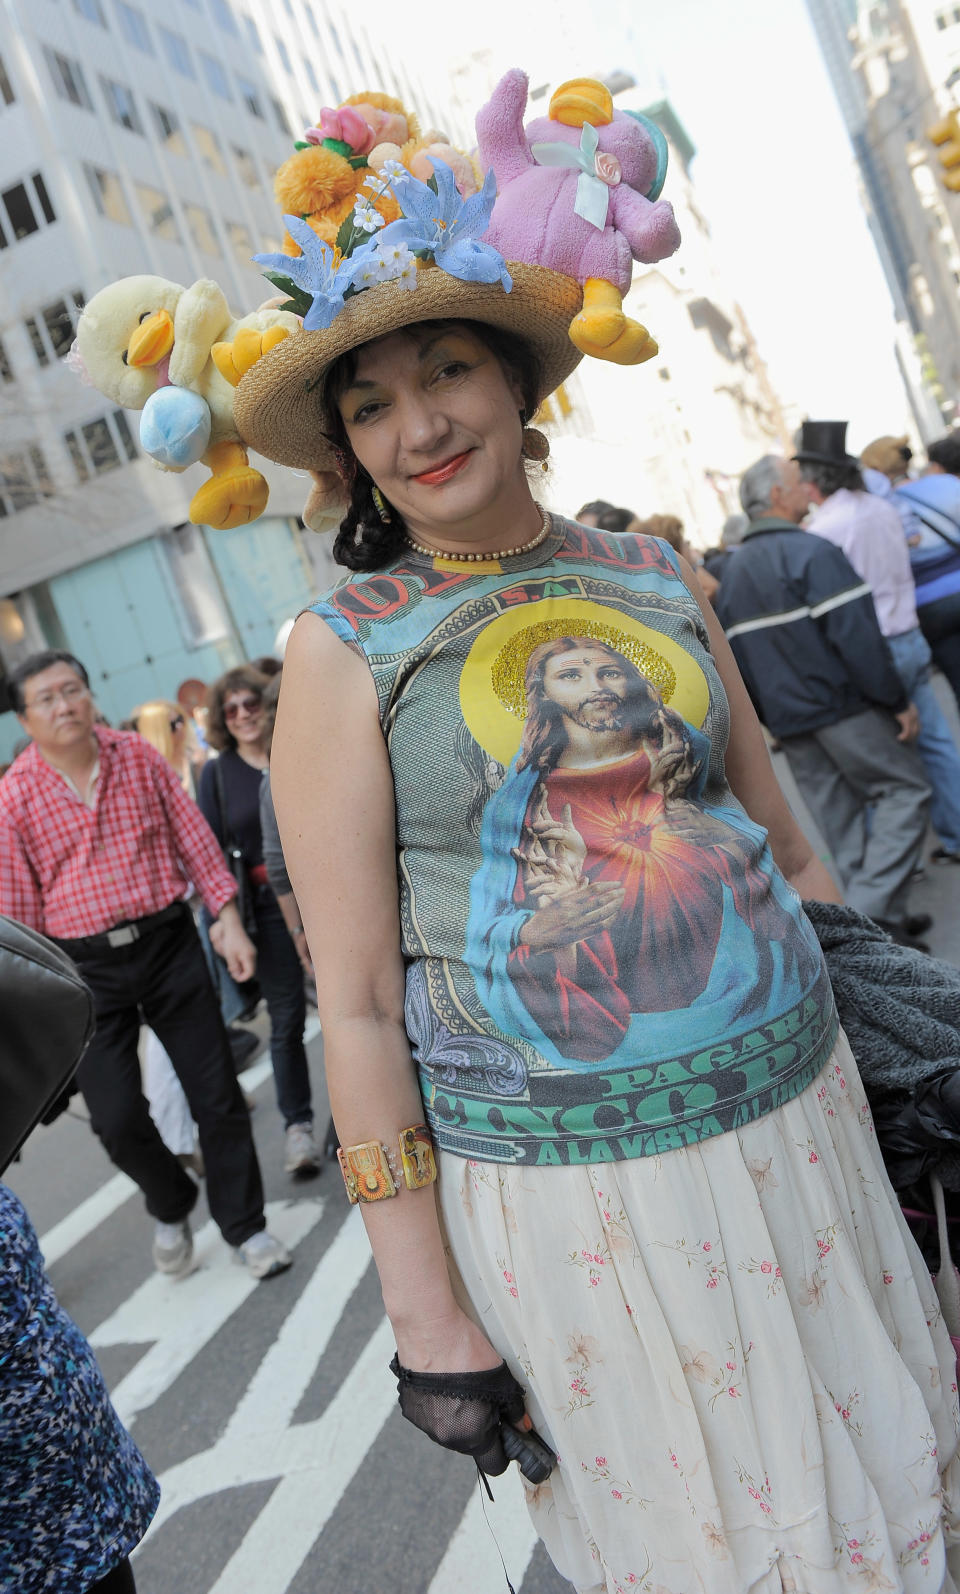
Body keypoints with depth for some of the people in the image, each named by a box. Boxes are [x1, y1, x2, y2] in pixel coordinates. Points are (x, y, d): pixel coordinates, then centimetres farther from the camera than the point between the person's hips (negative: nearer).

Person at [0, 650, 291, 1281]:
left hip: (169, 941, 1)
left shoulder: (139, 756, 0)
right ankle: (172, 1208, 32)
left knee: (217, 1095, 5)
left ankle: (245, 1225, 25)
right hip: (86, 967, -1)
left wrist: (228, 916, -2)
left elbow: (194, 838, 3)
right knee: (117, 1117, -1)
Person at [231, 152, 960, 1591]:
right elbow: (357, 1004, -9)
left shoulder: (656, 579, 5)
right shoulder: (345, 650, -7)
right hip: (567, 1184, -3)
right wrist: (429, 1317, -8)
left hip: (801, 1112, 4)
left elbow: (782, 838, 12)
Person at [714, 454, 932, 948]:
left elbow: (735, 654, 14)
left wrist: (769, 719, 19)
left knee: (837, 815, 11)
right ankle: (873, 907, -8)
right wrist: (896, 699, -14)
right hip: (842, 705, -7)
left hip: (788, 720, 7)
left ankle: (879, 916, 16)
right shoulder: (811, 551, -12)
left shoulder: (732, 572, 13)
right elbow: (855, 634, -19)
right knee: (904, 790, 2)